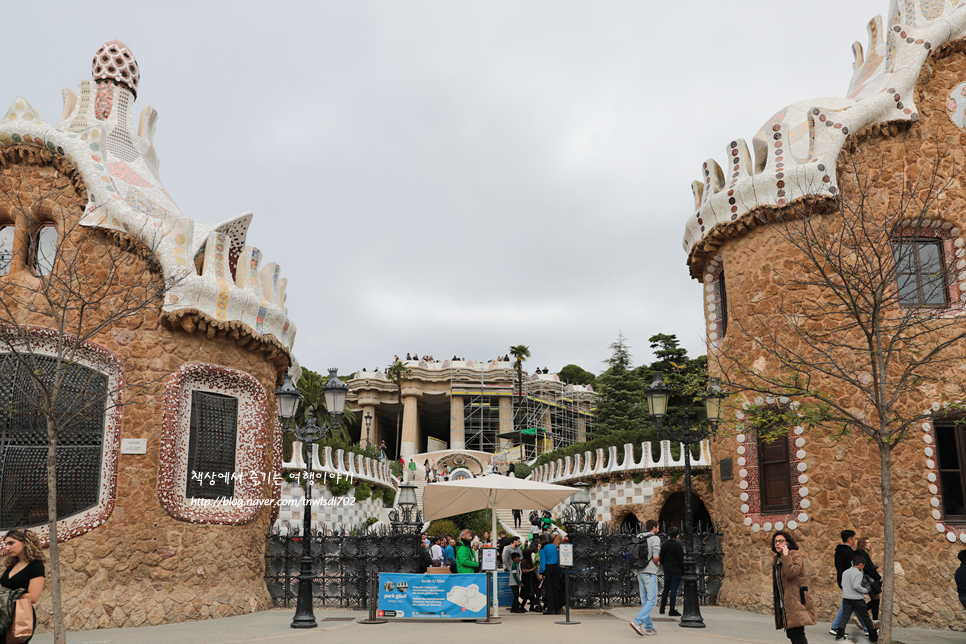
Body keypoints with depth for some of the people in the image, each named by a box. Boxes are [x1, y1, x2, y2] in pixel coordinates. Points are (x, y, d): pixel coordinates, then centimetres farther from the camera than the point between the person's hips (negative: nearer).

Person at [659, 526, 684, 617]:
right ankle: (672, 611, -2)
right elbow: (681, 559, -11)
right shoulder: (678, 545, -13)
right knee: (674, 590, -3)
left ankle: (662, 609, 20)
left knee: (666, 589, 15)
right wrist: (683, 572, -5)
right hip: (676, 570, -6)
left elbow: (662, 557, 11)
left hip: (667, 570, 6)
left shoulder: (664, 545, 5)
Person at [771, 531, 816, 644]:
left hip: (795, 601, -9)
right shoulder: (776, 560, 19)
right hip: (784, 603, 9)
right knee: (791, 634, 10)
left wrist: (786, 556, -20)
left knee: (797, 634, -14)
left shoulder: (795, 555, -6)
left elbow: (791, 573, -23)